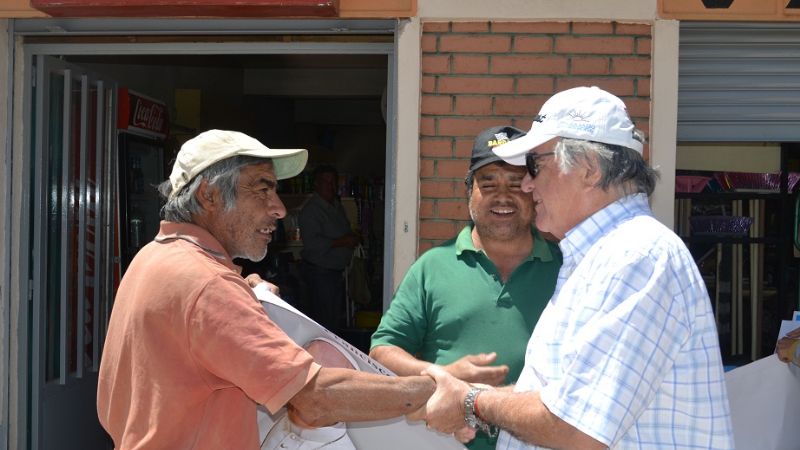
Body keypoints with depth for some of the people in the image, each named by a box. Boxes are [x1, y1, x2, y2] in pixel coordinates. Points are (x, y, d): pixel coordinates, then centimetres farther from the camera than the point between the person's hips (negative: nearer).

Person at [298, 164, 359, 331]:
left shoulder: (337, 206, 13)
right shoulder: (311, 209, -15)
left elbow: (345, 231, 26)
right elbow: (311, 242, -26)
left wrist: (352, 238, 1)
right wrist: (342, 242, -21)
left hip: (337, 271, 9)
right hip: (319, 272, -9)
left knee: (336, 316, 14)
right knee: (324, 320, -6)